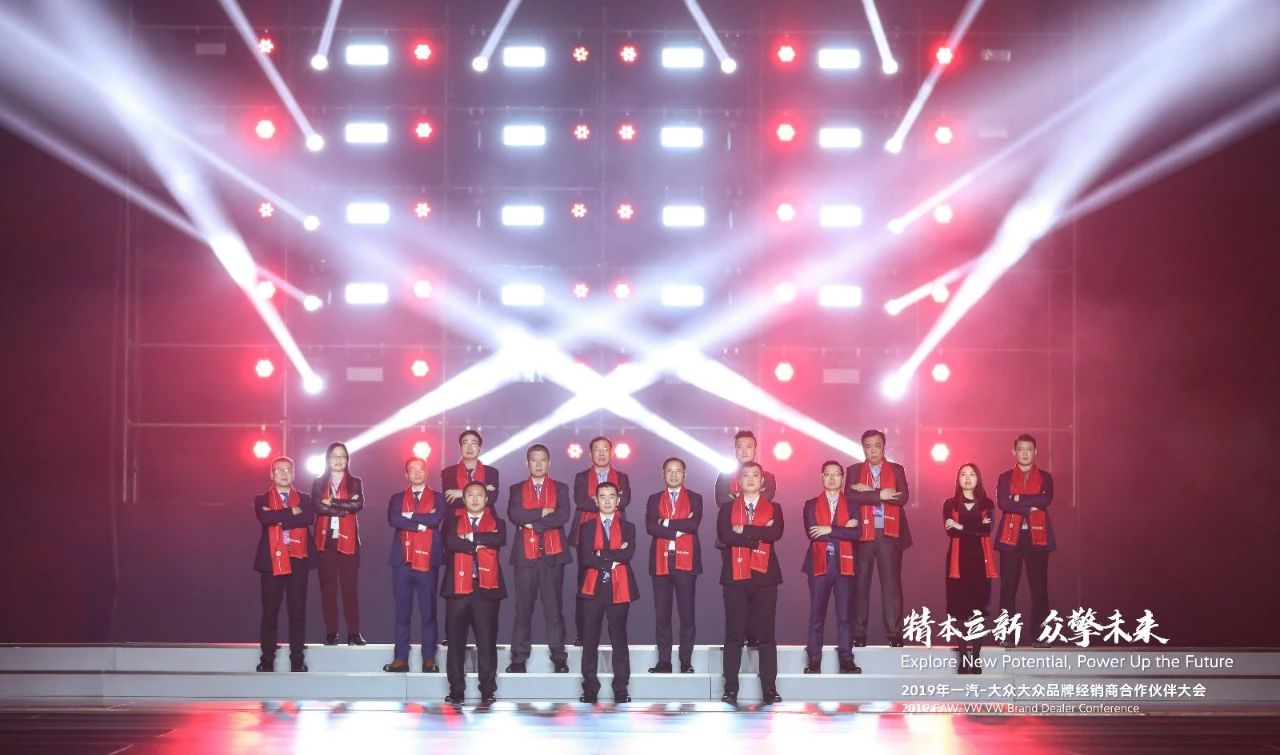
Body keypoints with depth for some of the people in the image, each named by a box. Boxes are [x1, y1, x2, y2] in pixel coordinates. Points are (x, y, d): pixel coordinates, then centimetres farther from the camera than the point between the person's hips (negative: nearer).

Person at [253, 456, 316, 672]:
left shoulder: (304, 499, 12)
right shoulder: (262, 500, 9)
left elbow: (309, 518, -10)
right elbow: (265, 518, -14)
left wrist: (280, 519, -14)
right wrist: (292, 512, -11)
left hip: (298, 560, 1)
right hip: (272, 560, -1)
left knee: (298, 612, 1)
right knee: (269, 612, 1)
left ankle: (297, 659, 7)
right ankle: (267, 660, 7)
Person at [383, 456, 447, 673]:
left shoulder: (437, 498, 10)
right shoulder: (397, 498, 13)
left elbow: (436, 519, -10)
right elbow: (393, 519, -7)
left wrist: (410, 516, -6)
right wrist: (420, 524, -10)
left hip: (428, 561, -1)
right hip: (402, 561, 1)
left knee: (428, 612, 0)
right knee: (402, 611, 2)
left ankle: (429, 659, 3)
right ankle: (401, 658, 5)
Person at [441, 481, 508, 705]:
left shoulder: (495, 520, 11)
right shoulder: (453, 519, 10)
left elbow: (500, 539, -12)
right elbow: (449, 541, -9)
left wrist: (471, 536, -9)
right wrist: (478, 545, -9)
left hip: (486, 588, 0)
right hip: (458, 587, 0)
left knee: (487, 641, -1)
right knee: (455, 640, 2)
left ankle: (488, 690, 5)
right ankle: (456, 690, 9)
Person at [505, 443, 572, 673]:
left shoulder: (560, 489, 11)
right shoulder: (517, 489, 12)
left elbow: (563, 516, -6)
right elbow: (514, 515, -7)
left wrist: (533, 523, -9)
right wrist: (542, 512, -11)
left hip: (553, 553, 0)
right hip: (525, 555, 1)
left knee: (554, 608, -2)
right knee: (523, 608, -1)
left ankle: (559, 659, 1)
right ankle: (518, 659, 3)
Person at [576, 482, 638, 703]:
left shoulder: (628, 527, 10)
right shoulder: (587, 527, 9)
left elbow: (628, 554, -8)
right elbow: (585, 557, -5)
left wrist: (601, 554, -8)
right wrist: (612, 559, -10)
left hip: (619, 589, 0)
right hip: (593, 588, 0)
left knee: (619, 640, 1)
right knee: (590, 640, 0)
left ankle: (621, 689, 6)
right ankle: (590, 689, 6)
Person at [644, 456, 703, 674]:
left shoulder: (695, 499, 9)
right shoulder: (654, 499, 13)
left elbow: (694, 523, -9)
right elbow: (650, 527, -4)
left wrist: (667, 522, -7)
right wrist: (678, 530, -11)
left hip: (686, 560, -1)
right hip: (661, 561, 2)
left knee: (687, 613, -1)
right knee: (661, 614, 2)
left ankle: (686, 662, 5)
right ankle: (664, 661, 6)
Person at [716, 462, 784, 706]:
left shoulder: (773, 508, 10)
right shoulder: (728, 509, 10)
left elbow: (776, 532, -10)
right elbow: (725, 535, -10)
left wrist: (744, 530, -10)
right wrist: (759, 535, -12)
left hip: (764, 577, 0)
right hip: (735, 577, 0)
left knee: (766, 635, 1)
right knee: (733, 635, 0)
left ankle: (769, 690, 4)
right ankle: (730, 689, 2)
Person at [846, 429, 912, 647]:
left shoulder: (896, 470, 8)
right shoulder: (854, 471, 7)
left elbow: (903, 497, -7)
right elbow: (851, 497, -10)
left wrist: (869, 491, -10)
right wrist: (880, 494, -15)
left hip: (889, 533, 0)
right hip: (863, 533, 0)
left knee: (891, 583, -1)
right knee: (860, 583, 2)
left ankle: (894, 633, 2)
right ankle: (859, 633, 7)